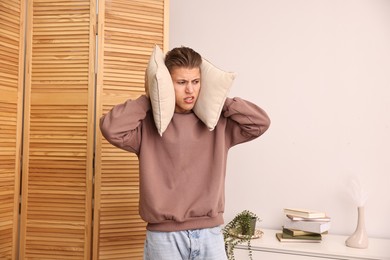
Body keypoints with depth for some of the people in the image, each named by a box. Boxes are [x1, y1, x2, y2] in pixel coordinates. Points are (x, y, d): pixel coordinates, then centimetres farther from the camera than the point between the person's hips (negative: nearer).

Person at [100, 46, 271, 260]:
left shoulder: (218, 122, 3)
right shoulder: (148, 124, -4)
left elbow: (260, 122, -2)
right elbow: (111, 128, -19)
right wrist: (148, 100, -9)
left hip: (210, 234, 2)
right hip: (164, 236, -2)